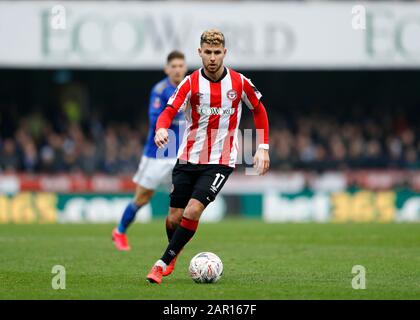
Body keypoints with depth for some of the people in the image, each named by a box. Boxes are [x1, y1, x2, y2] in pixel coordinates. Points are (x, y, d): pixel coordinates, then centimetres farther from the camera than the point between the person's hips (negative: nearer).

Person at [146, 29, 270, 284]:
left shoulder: (240, 82, -3)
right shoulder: (190, 83, -6)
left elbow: (259, 110, 13)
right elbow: (169, 112, -17)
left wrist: (263, 148, 8)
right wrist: (161, 129, -40)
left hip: (221, 162, -1)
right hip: (188, 159, 1)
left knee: (192, 212, -19)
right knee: (174, 218, 3)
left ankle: (164, 263, -8)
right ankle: (175, 254, 35)